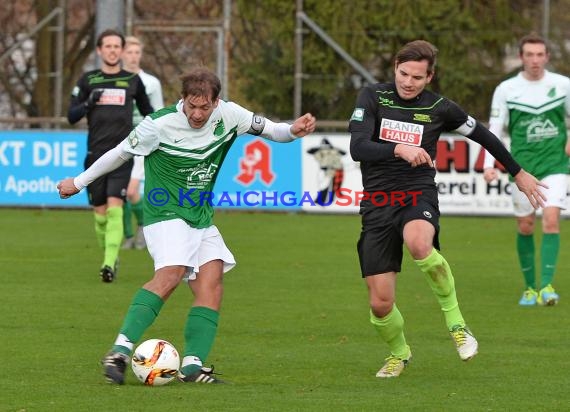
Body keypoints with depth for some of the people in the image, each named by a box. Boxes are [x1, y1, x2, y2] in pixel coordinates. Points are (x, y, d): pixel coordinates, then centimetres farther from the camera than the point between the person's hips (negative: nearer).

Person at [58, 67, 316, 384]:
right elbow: (120, 153, -1)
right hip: (165, 214, -6)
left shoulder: (228, 115, -3)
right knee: (171, 274, -27)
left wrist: (293, 131, -13)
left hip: (201, 217, 6)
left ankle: (193, 365, -10)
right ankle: (121, 351, -32)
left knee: (212, 281, -9)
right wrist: (79, 182, 9)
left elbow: (267, 129, 10)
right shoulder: (160, 124, -15)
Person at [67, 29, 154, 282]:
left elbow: (147, 111, 22)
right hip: (96, 154, 2)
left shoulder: (132, 80, 9)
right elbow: (71, 116, 5)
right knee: (100, 212, 3)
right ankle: (109, 256, 25)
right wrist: (88, 103, -13)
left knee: (115, 207, -16)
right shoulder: (88, 80, 8)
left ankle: (109, 264, -21)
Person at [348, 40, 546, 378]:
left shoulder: (439, 108, 1)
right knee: (380, 304, -4)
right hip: (378, 203, 1)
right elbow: (358, 148, -15)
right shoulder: (373, 97, -1)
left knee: (417, 243, -40)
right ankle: (399, 353, 30)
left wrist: (518, 172, 26)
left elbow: (481, 134, 19)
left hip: (419, 196, -1)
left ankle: (455, 321, -20)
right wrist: (399, 149, -33)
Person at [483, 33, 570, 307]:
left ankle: (547, 285, -16)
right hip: (523, 166, 1)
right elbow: (494, 129, -1)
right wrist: (489, 164, -12)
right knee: (525, 227, 5)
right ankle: (530, 287, 19)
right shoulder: (506, 89, -1)